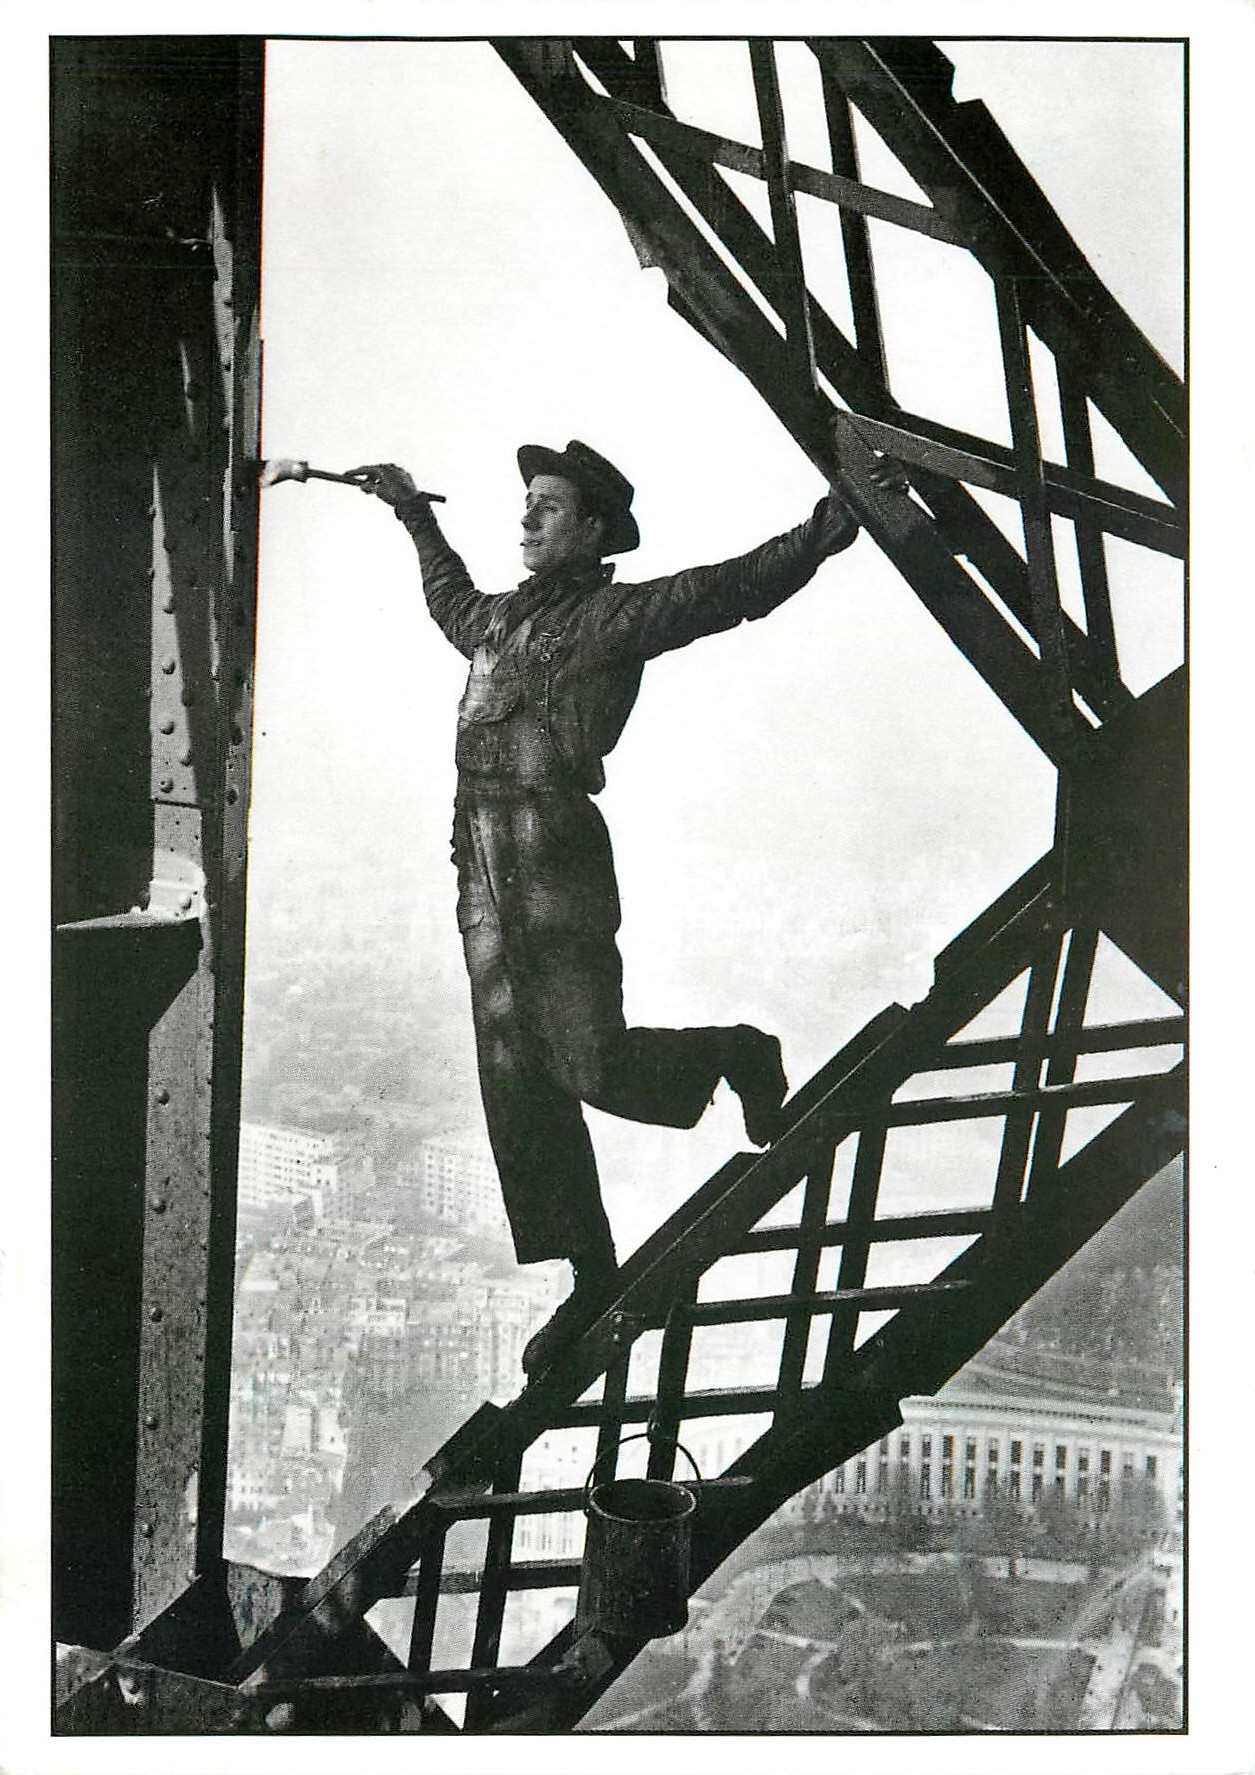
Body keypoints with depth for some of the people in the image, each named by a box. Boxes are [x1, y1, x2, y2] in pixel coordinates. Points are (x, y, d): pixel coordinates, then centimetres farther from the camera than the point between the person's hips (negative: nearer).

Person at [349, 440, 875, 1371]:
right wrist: (415, 514, 53)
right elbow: (450, 599, 45)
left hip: (558, 854, -7)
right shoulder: (500, 617, 21)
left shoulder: (615, 616, 0)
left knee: (593, 1066, -10)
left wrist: (823, 533, -21)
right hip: (487, 869, 7)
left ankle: (738, 1057, 21)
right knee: (517, 1083, 5)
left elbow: (734, 588, -10)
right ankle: (593, 1276, 15)